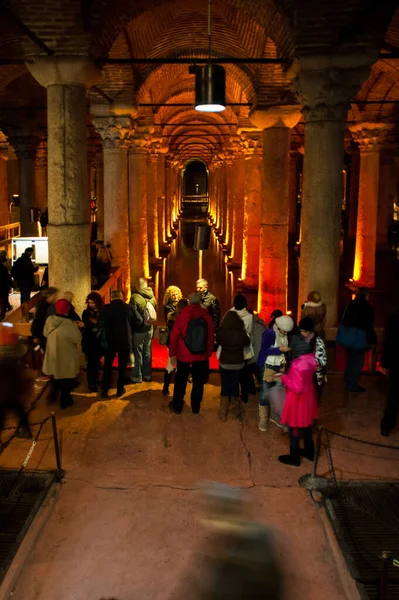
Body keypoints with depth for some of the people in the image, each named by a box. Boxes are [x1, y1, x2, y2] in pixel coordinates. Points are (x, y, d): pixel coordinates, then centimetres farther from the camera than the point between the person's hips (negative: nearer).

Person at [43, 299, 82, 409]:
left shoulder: (49, 320, -12)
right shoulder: (69, 324, -30)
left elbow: (45, 334, 5)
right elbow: (77, 339, -18)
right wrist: (76, 328, -4)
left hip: (53, 355, 6)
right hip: (66, 357, -6)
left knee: (57, 376, 29)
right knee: (67, 381, 15)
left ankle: (53, 396, 45)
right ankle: (64, 401, 28)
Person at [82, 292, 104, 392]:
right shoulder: (86, 312, 1)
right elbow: (85, 326, 2)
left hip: (99, 341, 1)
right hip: (89, 342, -1)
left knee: (96, 362, 6)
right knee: (91, 362, -2)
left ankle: (95, 381, 20)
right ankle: (91, 383, 6)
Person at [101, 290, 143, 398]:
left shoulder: (106, 308, -10)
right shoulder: (129, 307, -10)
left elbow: (101, 323, -4)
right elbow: (139, 321, -1)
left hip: (110, 341, 0)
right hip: (125, 341, 0)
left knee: (107, 366, 13)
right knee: (122, 367, 11)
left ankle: (104, 390, 18)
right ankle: (120, 390, 18)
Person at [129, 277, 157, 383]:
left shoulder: (135, 297, -18)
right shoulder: (152, 297, 0)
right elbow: (154, 313, 8)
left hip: (138, 330, -6)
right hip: (149, 329, 6)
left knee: (138, 353, 4)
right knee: (147, 352, 14)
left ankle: (137, 377, 11)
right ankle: (147, 375, 24)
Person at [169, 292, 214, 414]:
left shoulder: (182, 315, -11)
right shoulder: (207, 316, -6)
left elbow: (174, 335, -9)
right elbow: (210, 337, 0)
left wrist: (172, 353, 1)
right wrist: (209, 353, 12)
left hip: (184, 354, -1)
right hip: (201, 355, 1)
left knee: (181, 381, 14)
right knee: (198, 381, 15)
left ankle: (177, 406, 24)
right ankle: (196, 407, 24)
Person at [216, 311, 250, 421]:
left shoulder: (220, 332, -18)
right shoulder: (241, 332, -20)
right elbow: (247, 343, 1)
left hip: (224, 363, 1)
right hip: (238, 363, -1)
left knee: (225, 386, 12)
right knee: (235, 386, 13)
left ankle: (223, 413, 17)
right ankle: (235, 412, 27)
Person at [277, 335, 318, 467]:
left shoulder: (298, 365, -32)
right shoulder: (311, 358, -6)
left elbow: (297, 388, -29)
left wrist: (284, 377, -18)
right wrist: (288, 374, 6)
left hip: (298, 400, -8)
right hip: (308, 397, 8)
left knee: (294, 429, 11)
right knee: (306, 425, 25)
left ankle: (294, 457, 28)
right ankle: (310, 452, 41)